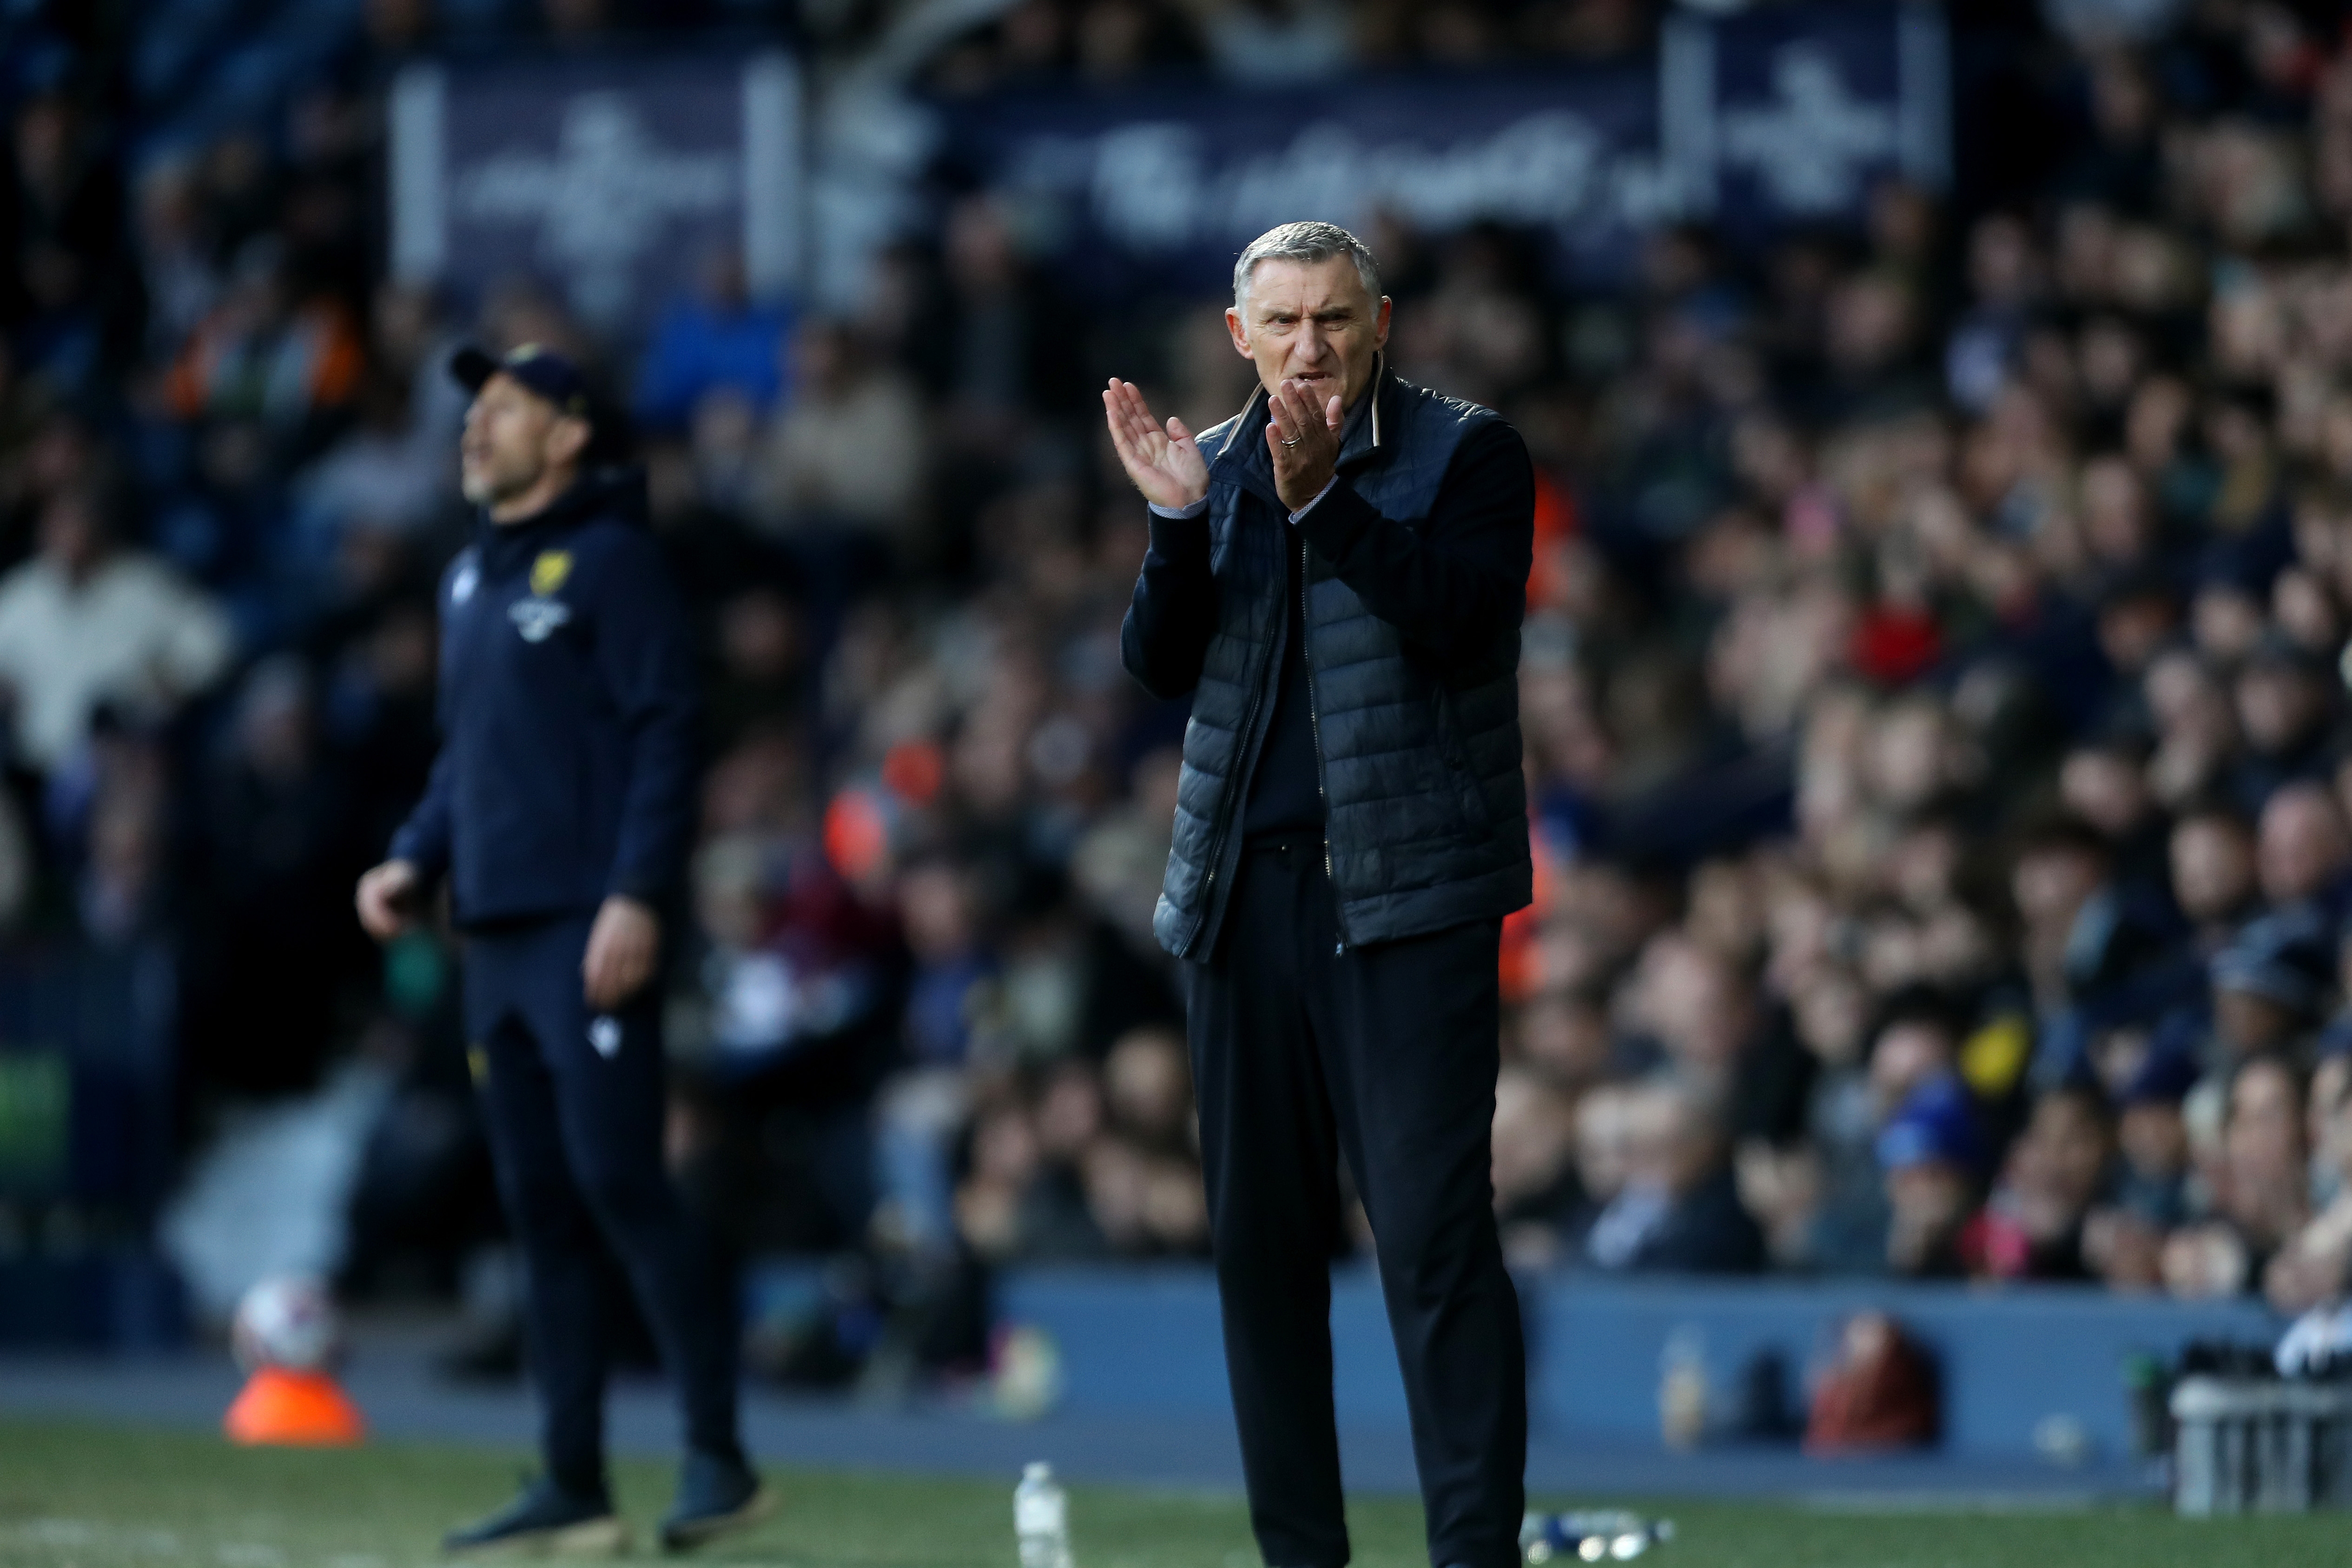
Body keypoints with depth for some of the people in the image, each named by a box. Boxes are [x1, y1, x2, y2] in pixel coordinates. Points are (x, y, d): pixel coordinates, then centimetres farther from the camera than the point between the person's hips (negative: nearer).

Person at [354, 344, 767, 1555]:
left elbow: (666, 733, -11)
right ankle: (574, 1487, 9)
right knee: (542, 1207, 7)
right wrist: (415, 860, 13)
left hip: (592, 932, -8)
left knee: (618, 1181, -13)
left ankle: (717, 1457, -7)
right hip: (497, 933, 8)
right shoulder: (470, 579, 20)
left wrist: (636, 897, -19)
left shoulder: (610, 557, -5)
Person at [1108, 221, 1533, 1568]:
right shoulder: (1216, 465, 13)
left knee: (1434, 1229, -11)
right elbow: (1161, 664, 4)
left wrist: (1321, 499, -24)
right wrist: (1178, 517, -12)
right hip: (1244, 890, 5)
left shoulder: (1466, 453, 0)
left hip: (1404, 889, -5)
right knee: (1262, 1236, 6)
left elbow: (1460, 615, -16)